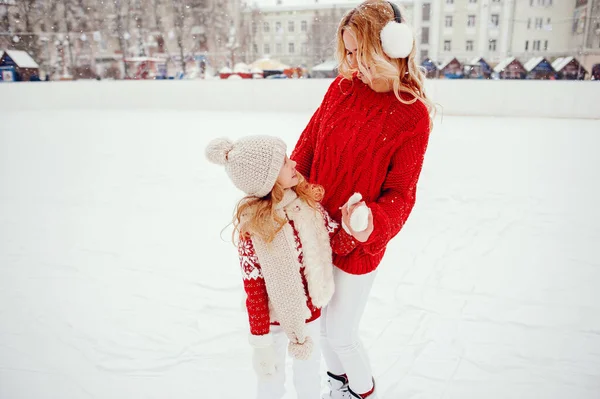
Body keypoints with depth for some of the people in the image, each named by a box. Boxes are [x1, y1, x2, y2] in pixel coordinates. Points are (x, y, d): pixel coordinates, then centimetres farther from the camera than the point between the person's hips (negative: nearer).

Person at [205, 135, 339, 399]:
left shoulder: (307, 197, -14)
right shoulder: (253, 226, -27)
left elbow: (332, 236, -3)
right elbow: (253, 289, -20)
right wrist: (261, 343, -14)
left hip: (310, 306, 4)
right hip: (274, 315, -4)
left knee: (309, 367, 28)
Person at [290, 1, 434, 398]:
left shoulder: (413, 114, -16)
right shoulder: (342, 87, -3)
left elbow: (400, 193, -14)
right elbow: (306, 147, 3)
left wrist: (371, 224, -33)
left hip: (358, 244, -4)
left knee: (339, 333, 10)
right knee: (317, 318, 21)